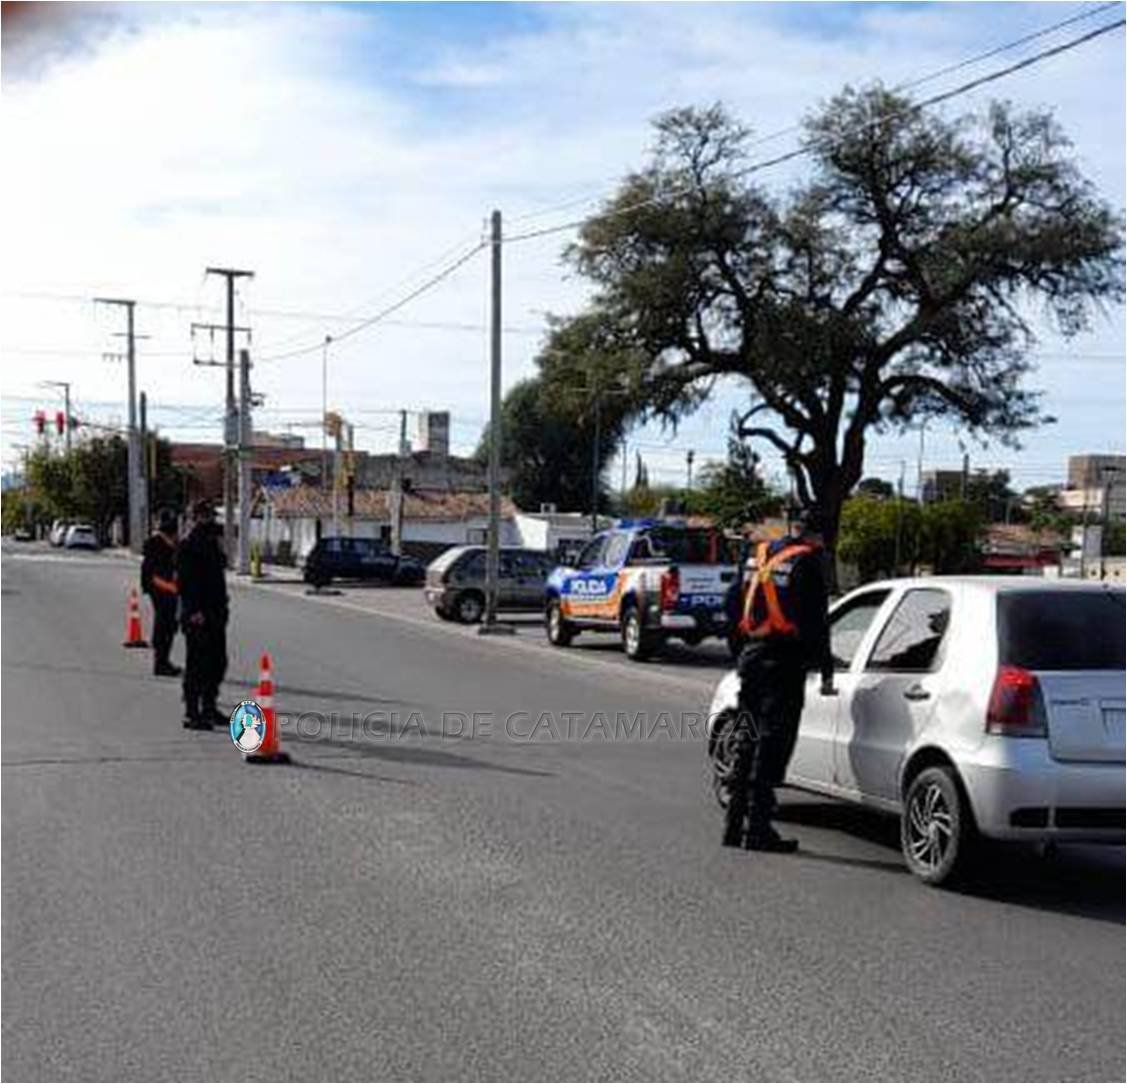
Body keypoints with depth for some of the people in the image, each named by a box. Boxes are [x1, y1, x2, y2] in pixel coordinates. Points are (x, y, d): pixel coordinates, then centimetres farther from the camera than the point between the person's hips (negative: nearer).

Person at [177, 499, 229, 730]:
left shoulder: (213, 541, 17)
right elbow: (184, 581, -17)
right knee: (197, 664, -5)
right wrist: (194, 611, -22)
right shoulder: (188, 545, -10)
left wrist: (221, 606, 16)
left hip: (215, 613, 9)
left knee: (217, 662, 13)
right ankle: (191, 713, 1)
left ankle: (209, 708, 25)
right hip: (197, 615, -9)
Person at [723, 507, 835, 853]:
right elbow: (815, 620, -9)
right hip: (784, 661, -6)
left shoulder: (764, 554, 14)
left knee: (746, 740, 12)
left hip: (752, 656, 6)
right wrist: (826, 672, -5)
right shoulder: (808, 560, -5)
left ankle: (735, 824, 16)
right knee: (772, 743, -4)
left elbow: (737, 607, 16)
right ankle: (758, 830, -3)